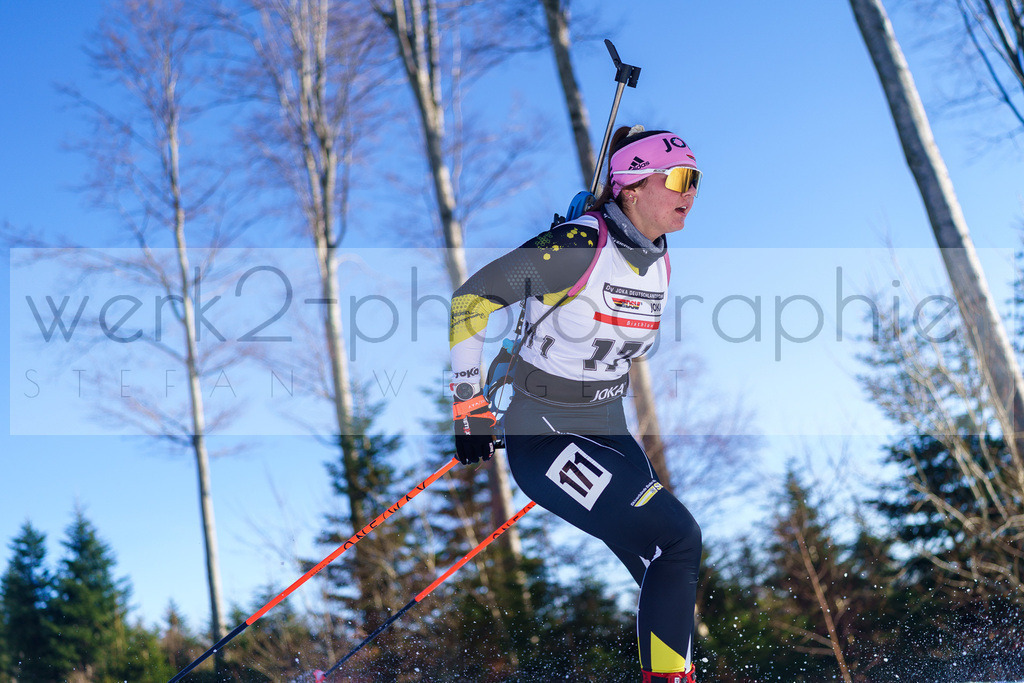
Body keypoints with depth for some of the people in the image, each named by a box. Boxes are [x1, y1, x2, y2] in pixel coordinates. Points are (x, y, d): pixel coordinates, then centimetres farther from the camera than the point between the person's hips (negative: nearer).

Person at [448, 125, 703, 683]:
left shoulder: (658, 260, 5)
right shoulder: (577, 246, -19)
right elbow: (468, 302, -14)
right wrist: (469, 407, -13)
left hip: (609, 433, 8)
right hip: (543, 437, -8)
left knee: (670, 559, 2)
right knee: (677, 539, -17)